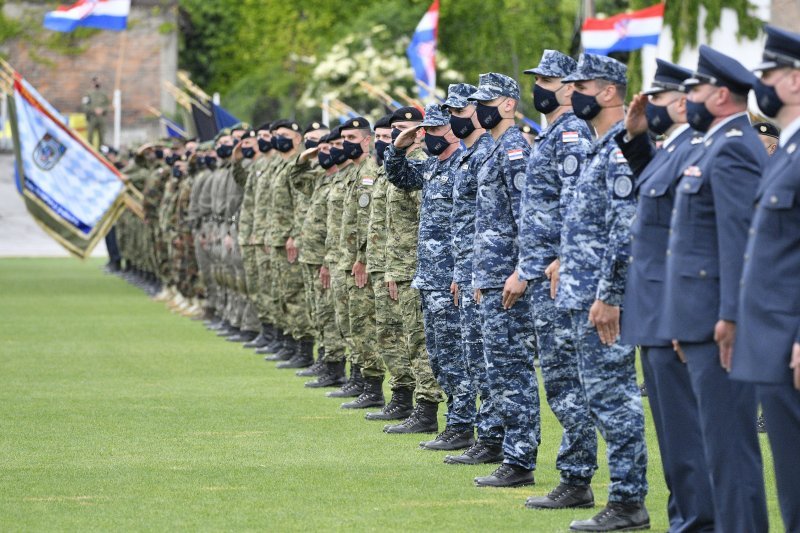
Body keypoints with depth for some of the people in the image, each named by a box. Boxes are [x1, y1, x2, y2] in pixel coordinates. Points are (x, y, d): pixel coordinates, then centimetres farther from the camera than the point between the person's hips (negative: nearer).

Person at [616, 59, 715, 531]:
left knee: (683, 419, -6)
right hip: (655, 311, 10)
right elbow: (649, 185, 35)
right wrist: (634, 135, 19)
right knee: (670, 418, 15)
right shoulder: (668, 149, 12)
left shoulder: (696, 152, -18)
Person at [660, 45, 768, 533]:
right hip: (706, 322, 11)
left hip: (718, 323, -11)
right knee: (726, 441, 13)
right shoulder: (718, 146, 18)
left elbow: (739, 237, -21)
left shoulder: (731, 150, -15)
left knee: (729, 442, -9)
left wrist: (729, 317, -25)